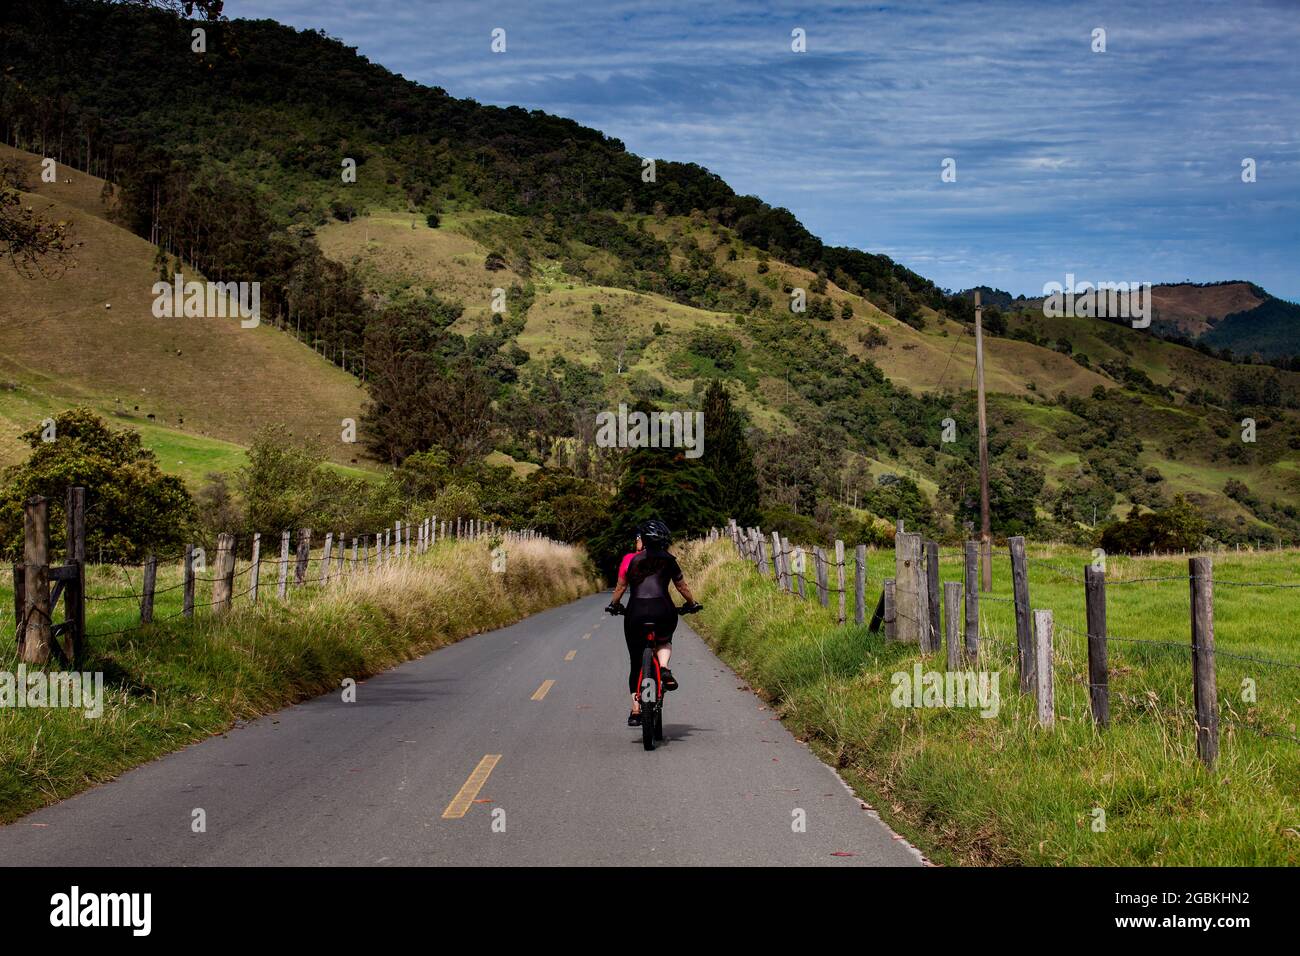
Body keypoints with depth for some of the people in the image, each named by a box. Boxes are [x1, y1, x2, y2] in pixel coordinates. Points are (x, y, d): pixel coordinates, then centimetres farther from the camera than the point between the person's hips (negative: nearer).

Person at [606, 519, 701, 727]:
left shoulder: (631, 560, 9)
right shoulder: (669, 561, 11)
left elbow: (620, 587, 14)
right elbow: (682, 587, 20)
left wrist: (613, 605, 32)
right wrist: (692, 604, 37)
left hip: (636, 612, 0)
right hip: (663, 612, 0)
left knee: (636, 663, 13)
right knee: (664, 641, 33)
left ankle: (635, 711, 9)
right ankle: (664, 668, 0)